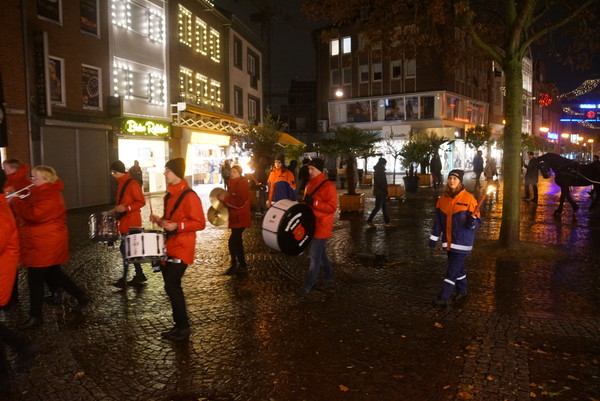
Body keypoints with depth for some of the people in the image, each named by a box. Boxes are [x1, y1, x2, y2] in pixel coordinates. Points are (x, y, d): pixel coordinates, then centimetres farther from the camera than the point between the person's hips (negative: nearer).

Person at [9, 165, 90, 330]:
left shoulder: (49, 195, -20)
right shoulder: (43, 192, 15)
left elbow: (33, 214, -30)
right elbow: (31, 211, 17)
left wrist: (15, 201, -19)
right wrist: (16, 201, 1)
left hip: (44, 244, -11)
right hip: (42, 243, 11)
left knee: (35, 280, -2)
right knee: (54, 274, 18)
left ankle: (35, 316, 9)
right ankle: (81, 296, 25)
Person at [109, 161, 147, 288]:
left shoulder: (132, 184, -15)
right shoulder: (121, 184, 13)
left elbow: (141, 202, -17)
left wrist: (125, 208, -25)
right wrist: (117, 208, 9)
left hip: (131, 222, -10)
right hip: (125, 221, 10)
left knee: (125, 249, -5)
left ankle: (124, 279, 4)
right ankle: (139, 275, 22)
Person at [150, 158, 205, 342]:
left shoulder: (189, 196, -16)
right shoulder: (169, 194, 12)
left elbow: (200, 223, -18)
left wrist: (177, 226, -27)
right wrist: (160, 220, 5)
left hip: (181, 249, -9)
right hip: (168, 247, 9)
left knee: (172, 286, -9)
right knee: (172, 287, 13)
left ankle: (183, 328, 4)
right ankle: (179, 325, 25)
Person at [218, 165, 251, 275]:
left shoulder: (242, 183, -16)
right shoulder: (233, 183, 12)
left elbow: (240, 202, -24)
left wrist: (225, 199, -19)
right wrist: (225, 197, 6)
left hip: (240, 219, -10)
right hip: (235, 218, 10)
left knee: (233, 242, -12)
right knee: (237, 241, 15)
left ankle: (235, 265, -2)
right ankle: (241, 266, 26)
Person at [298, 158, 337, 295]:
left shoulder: (328, 186, -17)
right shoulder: (310, 184, 10)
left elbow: (332, 207, -22)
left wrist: (313, 202, -27)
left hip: (322, 227, -9)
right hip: (311, 225, 9)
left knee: (315, 256, -2)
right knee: (320, 253, 18)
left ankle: (308, 285, 7)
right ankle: (329, 277, 34)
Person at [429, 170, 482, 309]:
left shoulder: (469, 199, -12)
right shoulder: (443, 199, 4)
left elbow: (477, 222, -10)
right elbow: (438, 221, 11)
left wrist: (472, 222, -33)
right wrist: (434, 237, 11)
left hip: (462, 241, -5)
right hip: (448, 241, 5)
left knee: (452, 270, -4)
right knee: (458, 267, 18)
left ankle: (443, 298, 1)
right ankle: (462, 291, 36)